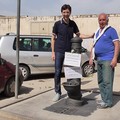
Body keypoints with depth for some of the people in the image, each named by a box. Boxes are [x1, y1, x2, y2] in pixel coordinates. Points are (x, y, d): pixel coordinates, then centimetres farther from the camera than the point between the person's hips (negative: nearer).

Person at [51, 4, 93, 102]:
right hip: (59, 52, -2)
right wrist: (53, 52, -5)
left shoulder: (73, 24, 6)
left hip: (69, 52, 2)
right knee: (57, 72, 0)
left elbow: (79, 35, 12)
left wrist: (90, 36, -3)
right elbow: (53, 38, 0)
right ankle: (58, 93, 12)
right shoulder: (57, 24, -3)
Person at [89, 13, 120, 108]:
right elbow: (94, 46, 23)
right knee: (101, 81, 10)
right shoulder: (97, 32, 18)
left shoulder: (111, 30, -3)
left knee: (107, 81, -8)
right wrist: (91, 57, 14)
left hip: (108, 60, -8)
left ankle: (108, 102, -1)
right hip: (99, 60, 8)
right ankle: (104, 100, 19)